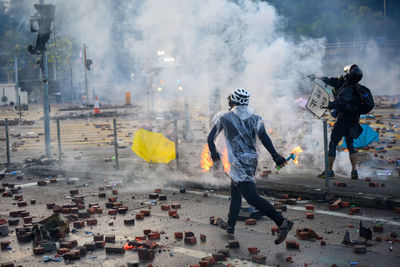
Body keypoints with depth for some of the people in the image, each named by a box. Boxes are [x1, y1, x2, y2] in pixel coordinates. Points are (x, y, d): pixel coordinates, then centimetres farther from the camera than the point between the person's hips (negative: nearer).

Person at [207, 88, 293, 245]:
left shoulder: (225, 117, 0)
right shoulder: (255, 118, 8)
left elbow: (210, 139, 4)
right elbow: (263, 136, -8)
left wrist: (214, 155, 21)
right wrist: (275, 156, -16)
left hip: (239, 164, -7)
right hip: (252, 160, 7)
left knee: (252, 197, -11)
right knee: (235, 192, 22)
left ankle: (282, 223, -22)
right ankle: (230, 226, 33)